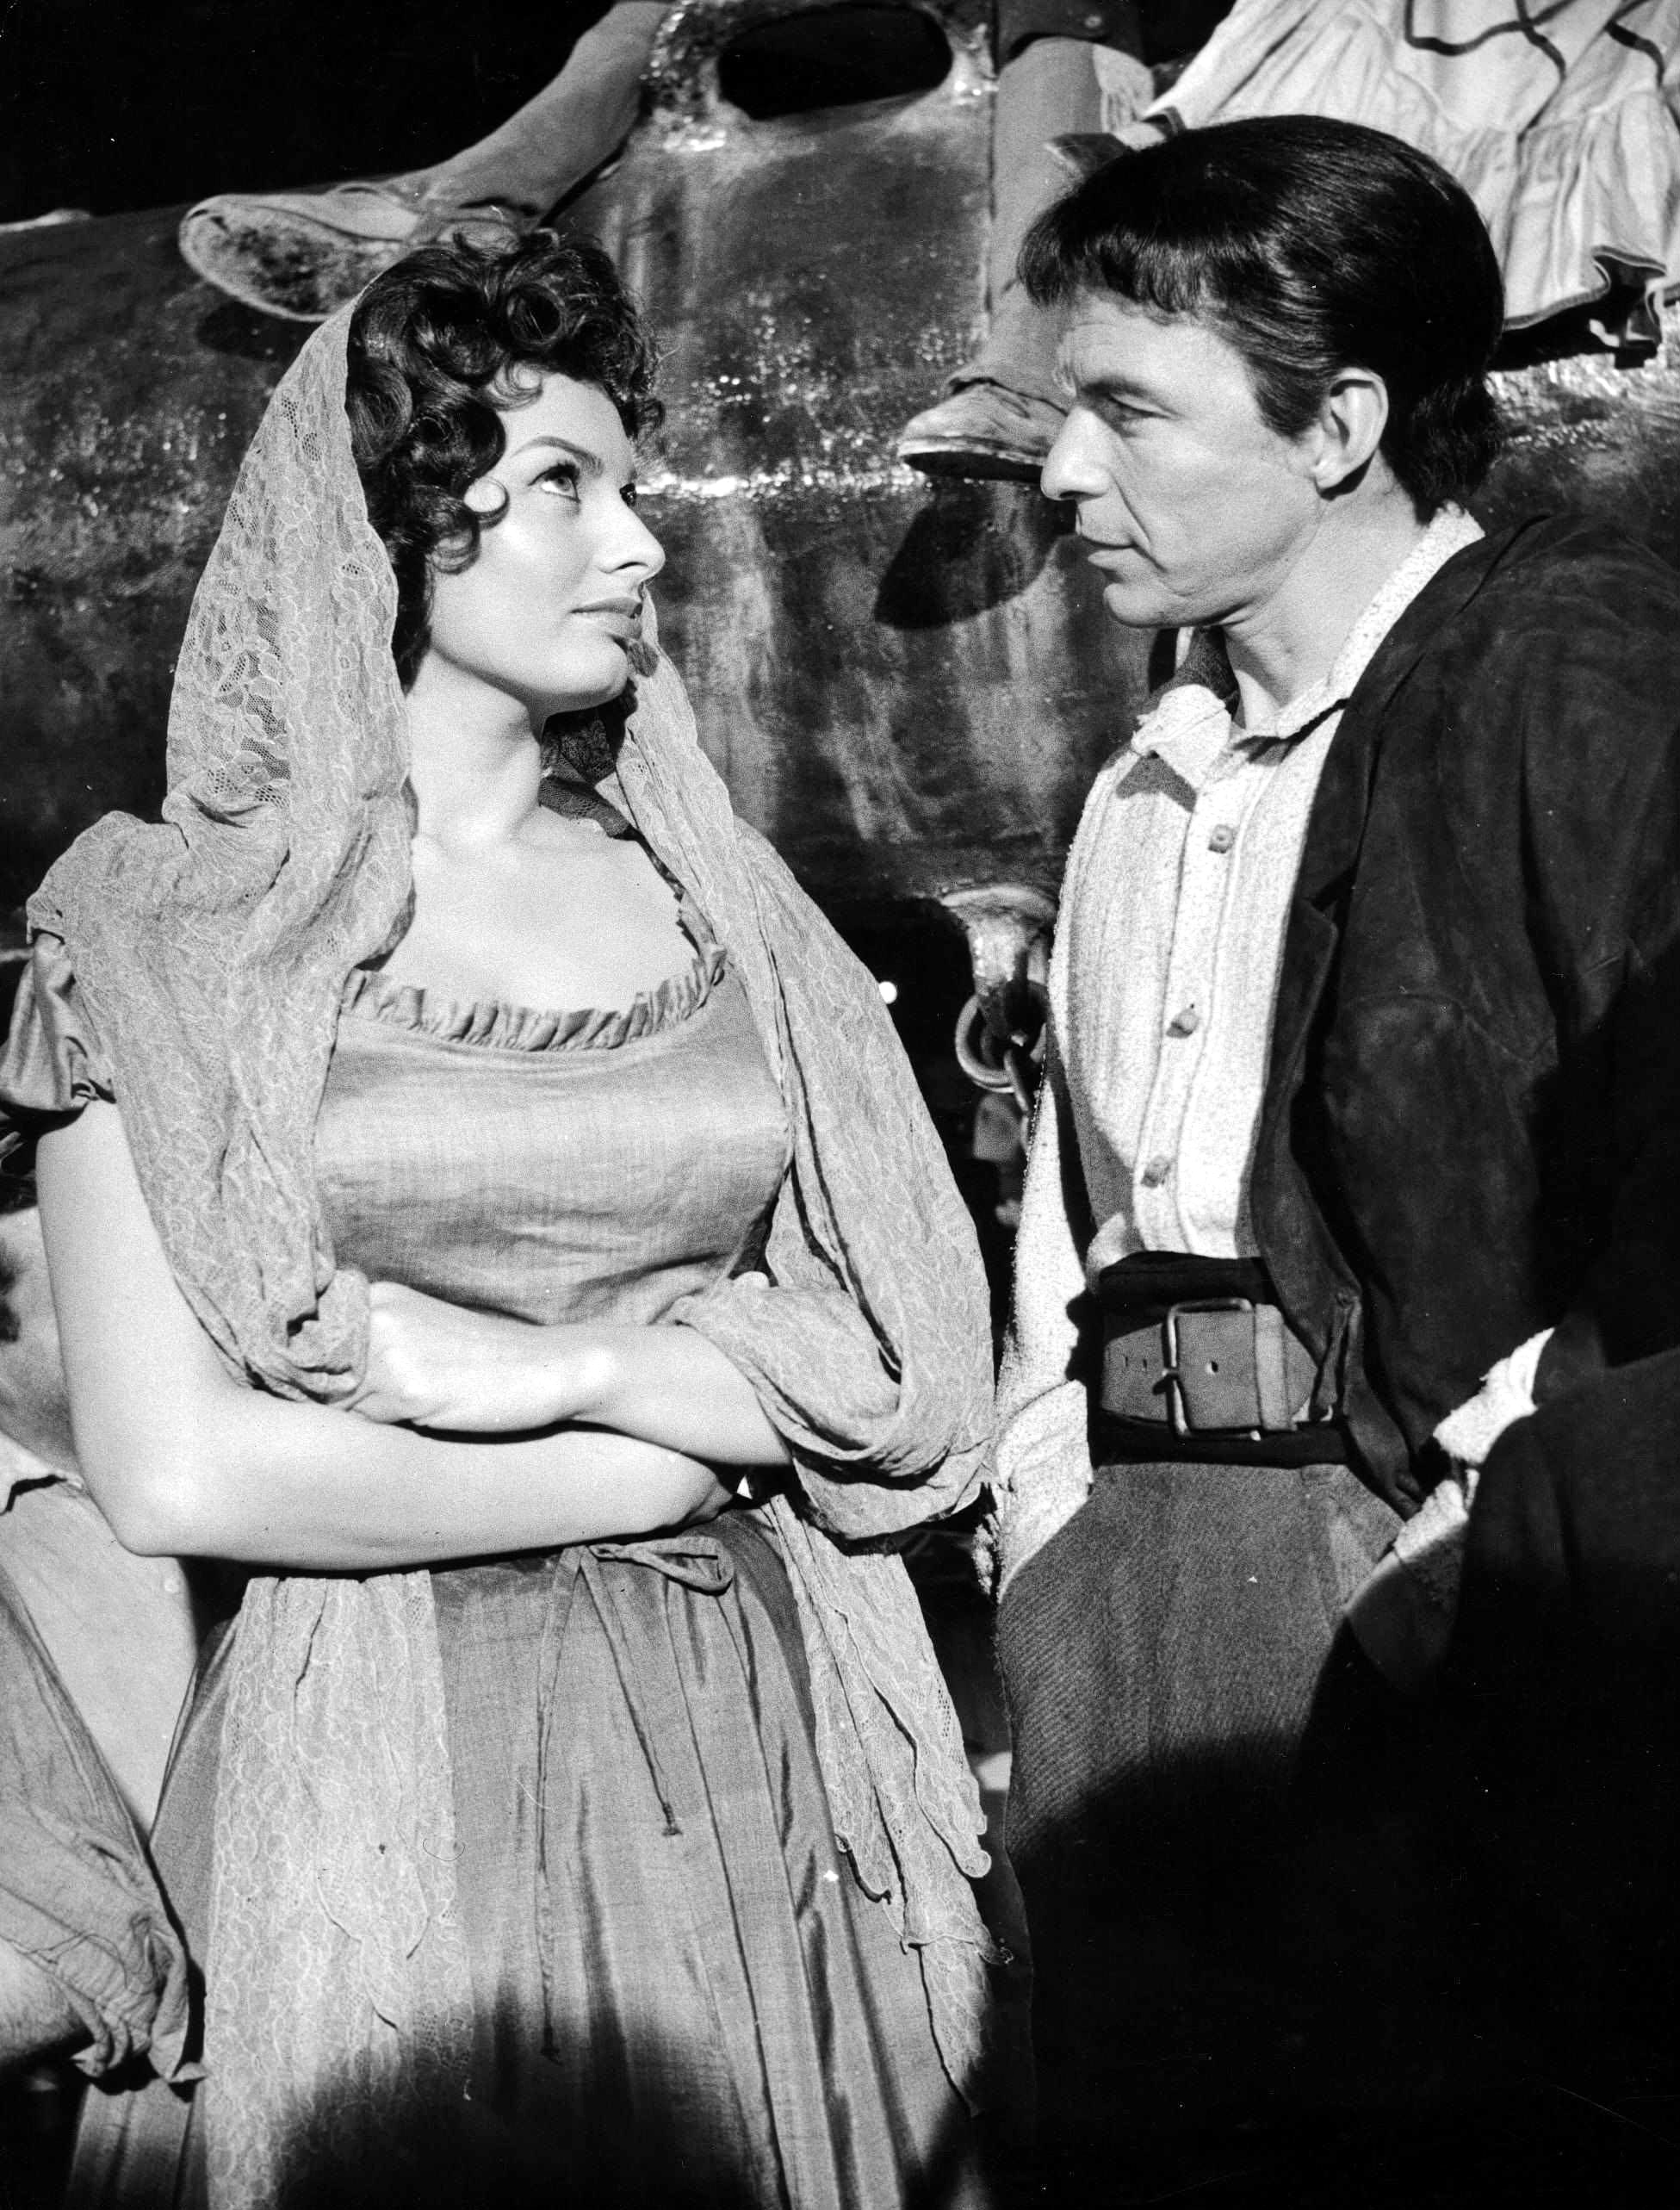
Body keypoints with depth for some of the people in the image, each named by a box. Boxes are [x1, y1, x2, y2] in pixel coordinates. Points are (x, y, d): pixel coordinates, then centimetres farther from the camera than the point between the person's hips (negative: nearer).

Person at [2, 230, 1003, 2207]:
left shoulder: (713, 898, 7)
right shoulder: (176, 933, -4)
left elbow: (921, 1385, 2)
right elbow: (177, 1474, -13)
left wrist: (557, 1366, -13)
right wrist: (676, 1449, -8)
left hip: (763, 1751, 4)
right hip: (373, 1795, -3)